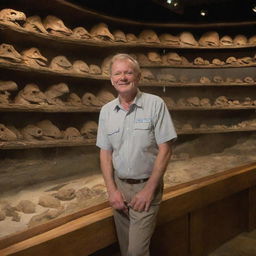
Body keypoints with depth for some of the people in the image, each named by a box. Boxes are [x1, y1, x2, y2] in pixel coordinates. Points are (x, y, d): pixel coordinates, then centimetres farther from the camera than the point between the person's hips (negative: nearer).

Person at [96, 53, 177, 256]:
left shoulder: (155, 104, -11)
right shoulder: (106, 111, 2)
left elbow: (165, 149, -11)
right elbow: (105, 152, 6)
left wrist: (149, 189, -14)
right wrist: (112, 190, -3)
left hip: (146, 186, -4)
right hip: (120, 186, 4)